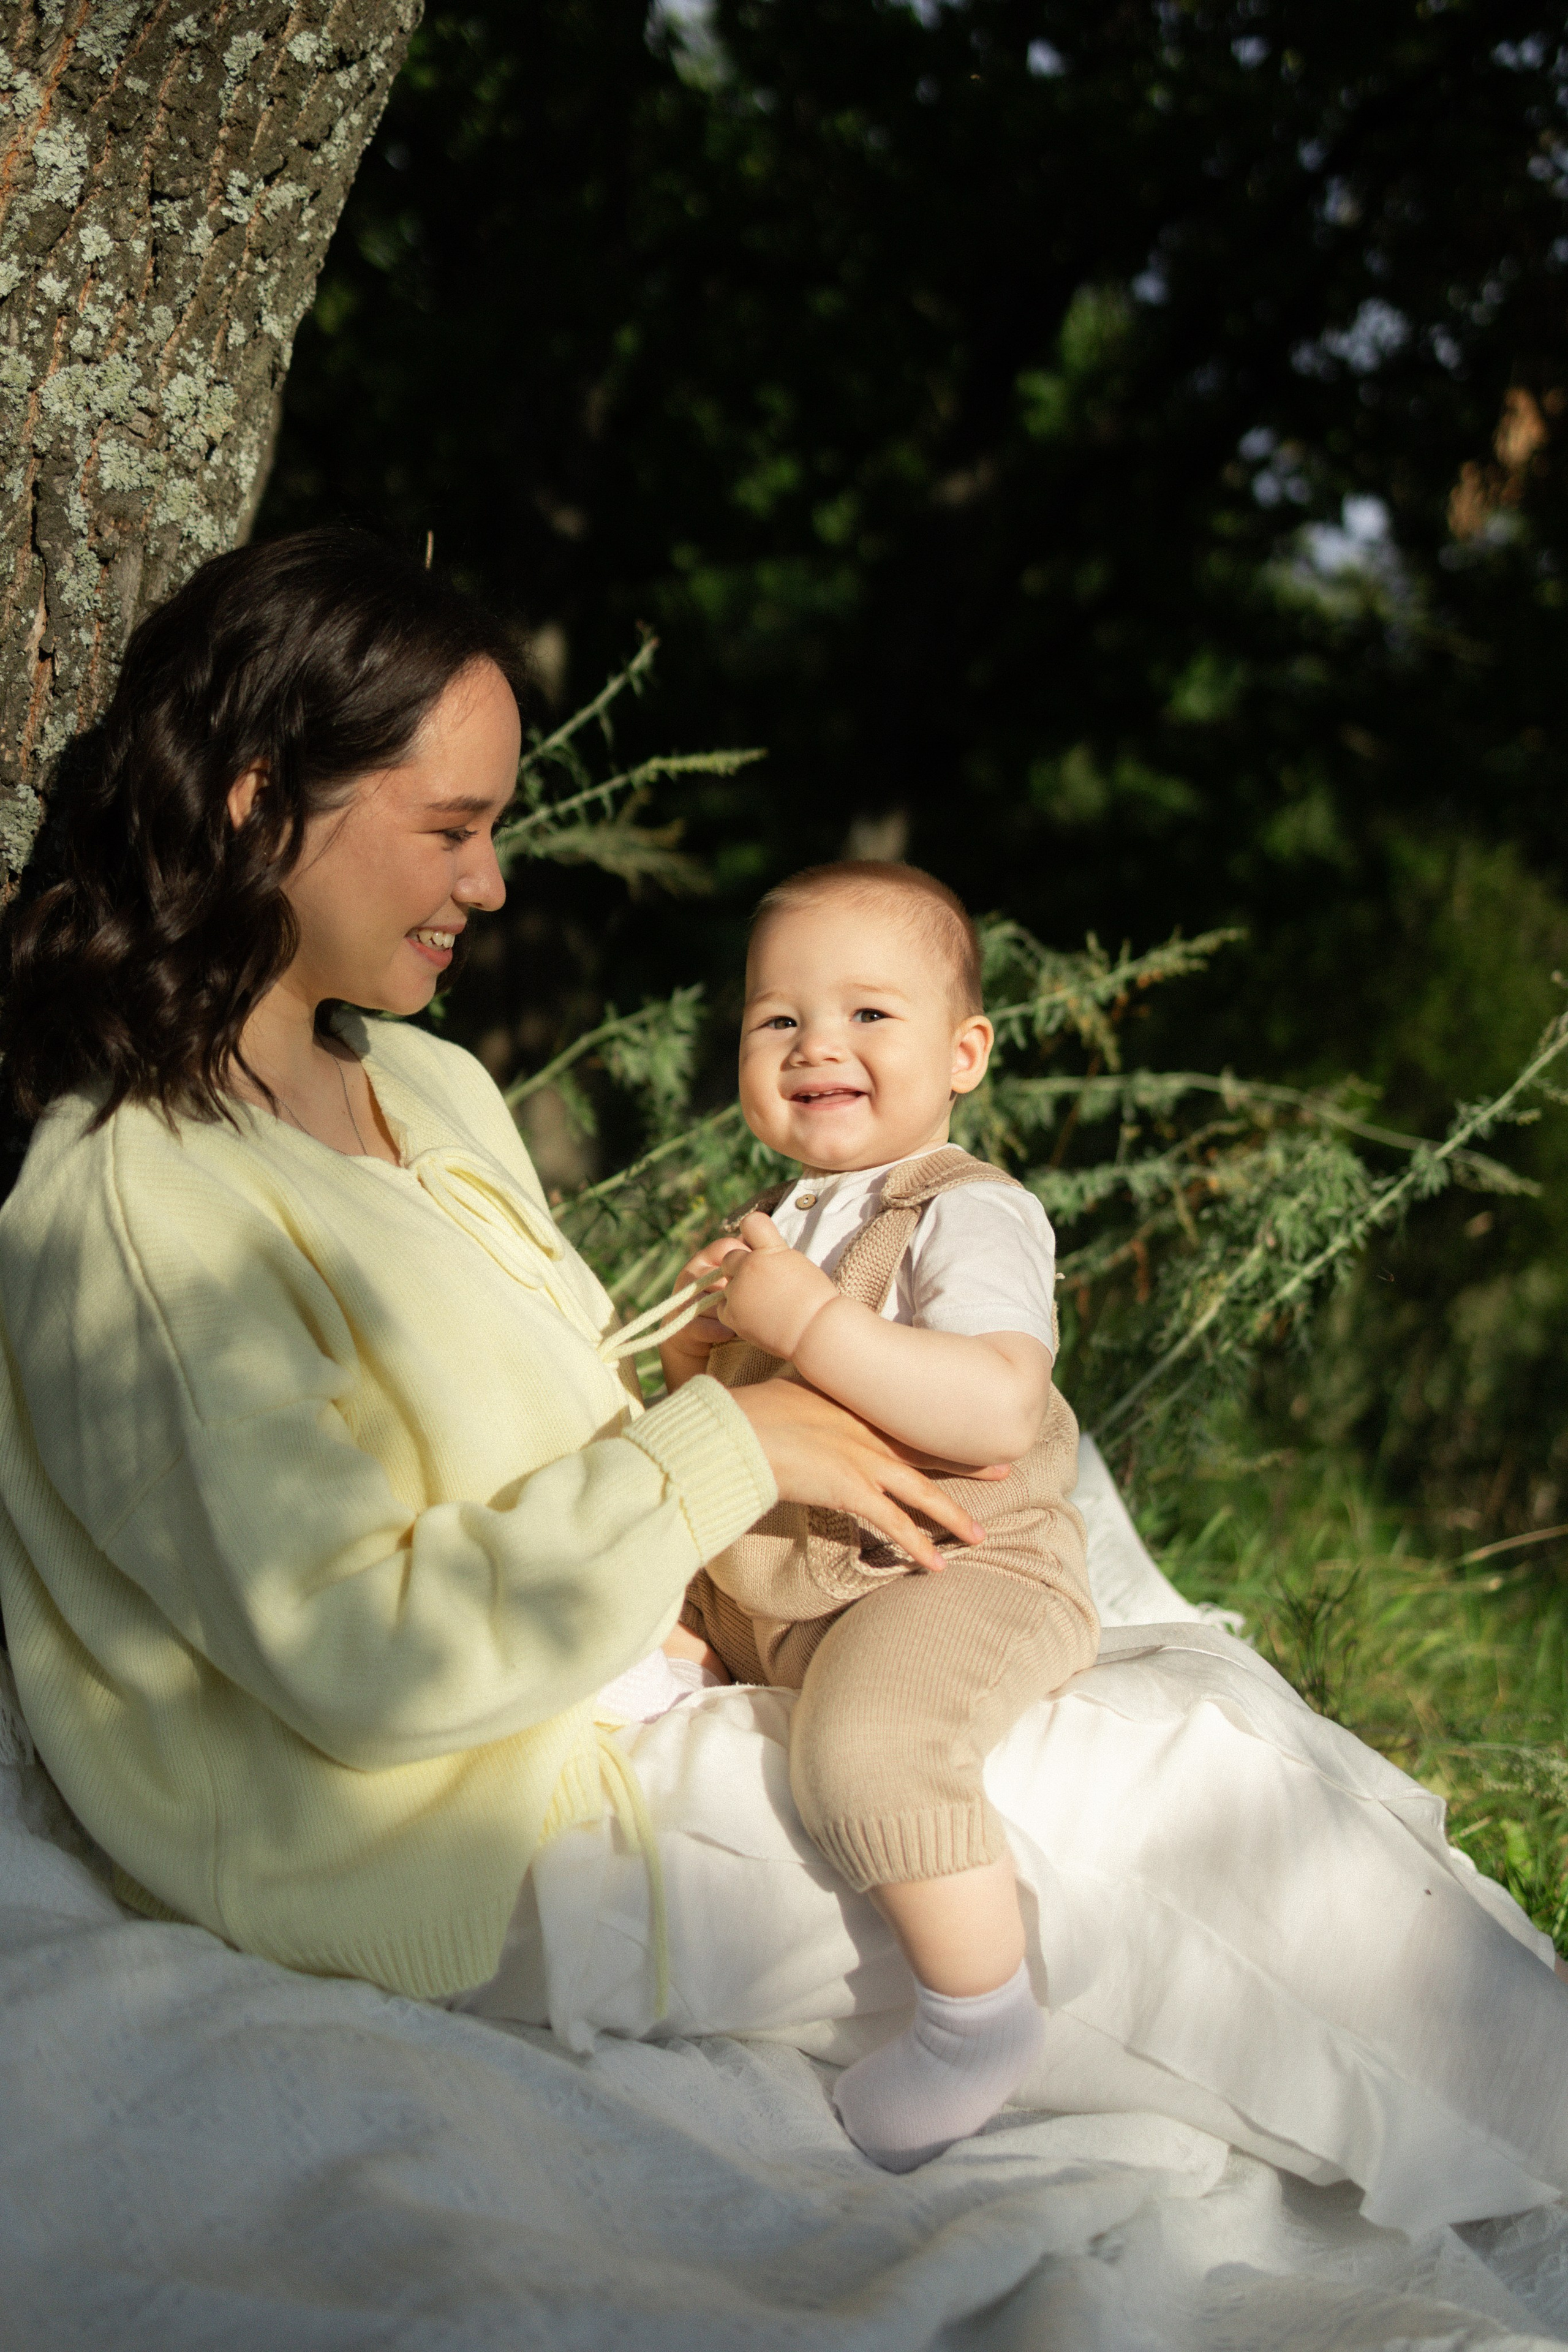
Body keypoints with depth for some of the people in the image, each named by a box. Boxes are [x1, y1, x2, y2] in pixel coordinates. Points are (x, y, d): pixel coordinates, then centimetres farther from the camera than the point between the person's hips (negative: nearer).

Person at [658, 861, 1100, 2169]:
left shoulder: (972, 1216, -14)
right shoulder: (789, 1220, 12)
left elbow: (995, 1411, -31)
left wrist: (807, 1320, -31)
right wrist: (703, 1371, 5)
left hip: (958, 1570, -9)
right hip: (769, 1576, 9)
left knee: (869, 1740, -34)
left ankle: (981, 2012, -18)